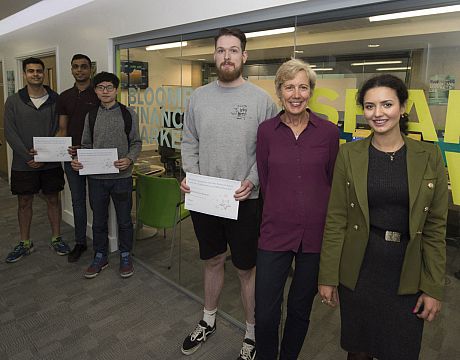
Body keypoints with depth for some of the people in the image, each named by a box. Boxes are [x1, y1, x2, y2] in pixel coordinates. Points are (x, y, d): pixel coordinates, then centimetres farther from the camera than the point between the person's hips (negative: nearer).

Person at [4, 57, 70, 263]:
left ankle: (56, 239, 25)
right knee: (24, 202, 10)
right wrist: (29, 157, -14)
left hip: (51, 162, 0)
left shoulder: (55, 99, 0)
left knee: (53, 200, 10)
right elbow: (10, 133, -5)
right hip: (23, 164, 0)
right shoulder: (13, 101, 0)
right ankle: (25, 243, 25)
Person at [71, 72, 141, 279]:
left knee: (124, 219, 8)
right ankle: (100, 257, 30)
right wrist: (78, 160, -7)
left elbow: (136, 142, 1)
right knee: (98, 220, 13)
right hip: (96, 177, 3)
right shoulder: (91, 116, 7)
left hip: (121, 176, -2)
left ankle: (125, 256, 27)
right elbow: (86, 144, 11)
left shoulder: (128, 114, 0)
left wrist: (129, 159, -17)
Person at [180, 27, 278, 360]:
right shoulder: (199, 96, 5)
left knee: (247, 269, 10)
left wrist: (252, 182, -19)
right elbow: (190, 142, 9)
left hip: (244, 201, -3)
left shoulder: (262, 99, -6)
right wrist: (190, 175, -6)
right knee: (213, 261, 21)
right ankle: (208, 322, 43)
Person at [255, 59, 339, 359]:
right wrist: (282, 211, 8)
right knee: (265, 314, 3)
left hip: (315, 234, 0)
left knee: (300, 309, 17)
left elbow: (334, 182, 7)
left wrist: (318, 215, 11)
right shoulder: (266, 130, -1)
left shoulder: (329, 131, -3)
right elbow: (265, 180, 7)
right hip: (275, 233, 0)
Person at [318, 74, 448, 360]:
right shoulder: (349, 154, -4)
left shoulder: (429, 156, -3)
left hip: (407, 275, 1)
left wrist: (434, 288, -2)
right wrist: (328, 276, -3)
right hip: (358, 271, 0)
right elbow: (336, 219, -4)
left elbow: (436, 226, -1)